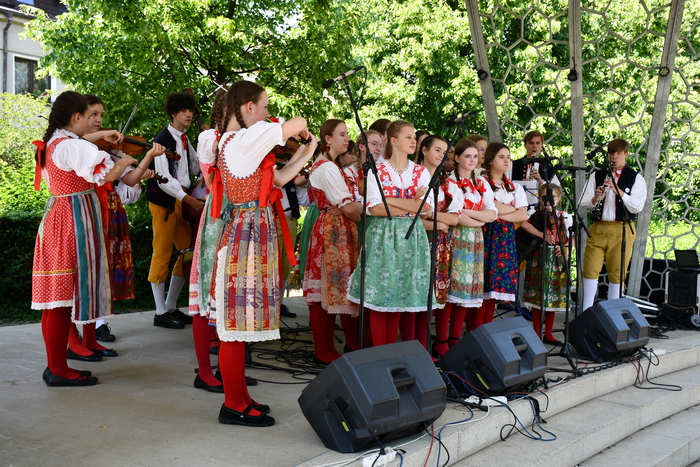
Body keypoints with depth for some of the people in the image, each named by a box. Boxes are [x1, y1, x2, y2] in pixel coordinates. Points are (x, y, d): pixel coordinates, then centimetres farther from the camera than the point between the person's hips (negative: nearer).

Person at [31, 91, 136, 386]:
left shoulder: (50, 144, 14)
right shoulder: (73, 146, -16)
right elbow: (107, 174, -26)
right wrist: (125, 161, -6)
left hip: (55, 217, 10)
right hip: (75, 221, -10)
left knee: (55, 295, 12)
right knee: (65, 294, -5)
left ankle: (56, 365, 20)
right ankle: (58, 371, 2)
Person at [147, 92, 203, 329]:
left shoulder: (184, 139, 13)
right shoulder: (163, 139, -11)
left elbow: (196, 168, 9)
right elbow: (164, 179, -19)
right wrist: (190, 200, -24)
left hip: (181, 199, 8)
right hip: (164, 201, -8)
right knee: (163, 253, -3)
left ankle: (171, 307, 20)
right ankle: (160, 312, 5)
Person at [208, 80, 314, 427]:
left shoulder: (233, 141, 17)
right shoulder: (245, 138, -14)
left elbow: (279, 178, 16)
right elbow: (298, 123, -17)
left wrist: (306, 154, 21)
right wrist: (301, 128, 6)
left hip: (242, 232, 10)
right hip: (250, 232, -10)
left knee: (239, 321, 14)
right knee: (239, 321, -4)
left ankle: (238, 398, 23)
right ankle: (234, 406, 5)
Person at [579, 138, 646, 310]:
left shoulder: (636, 178, 3)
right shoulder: (597, 176, 12)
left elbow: (637, 206, -9)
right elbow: (583, 203, 6)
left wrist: (618, 191, -21)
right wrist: (595, 199, -16)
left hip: (622, 230, -2)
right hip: (597, 228, 2)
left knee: (616, 274, 2)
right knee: (590, 270, -2)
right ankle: (586, 312, 6)